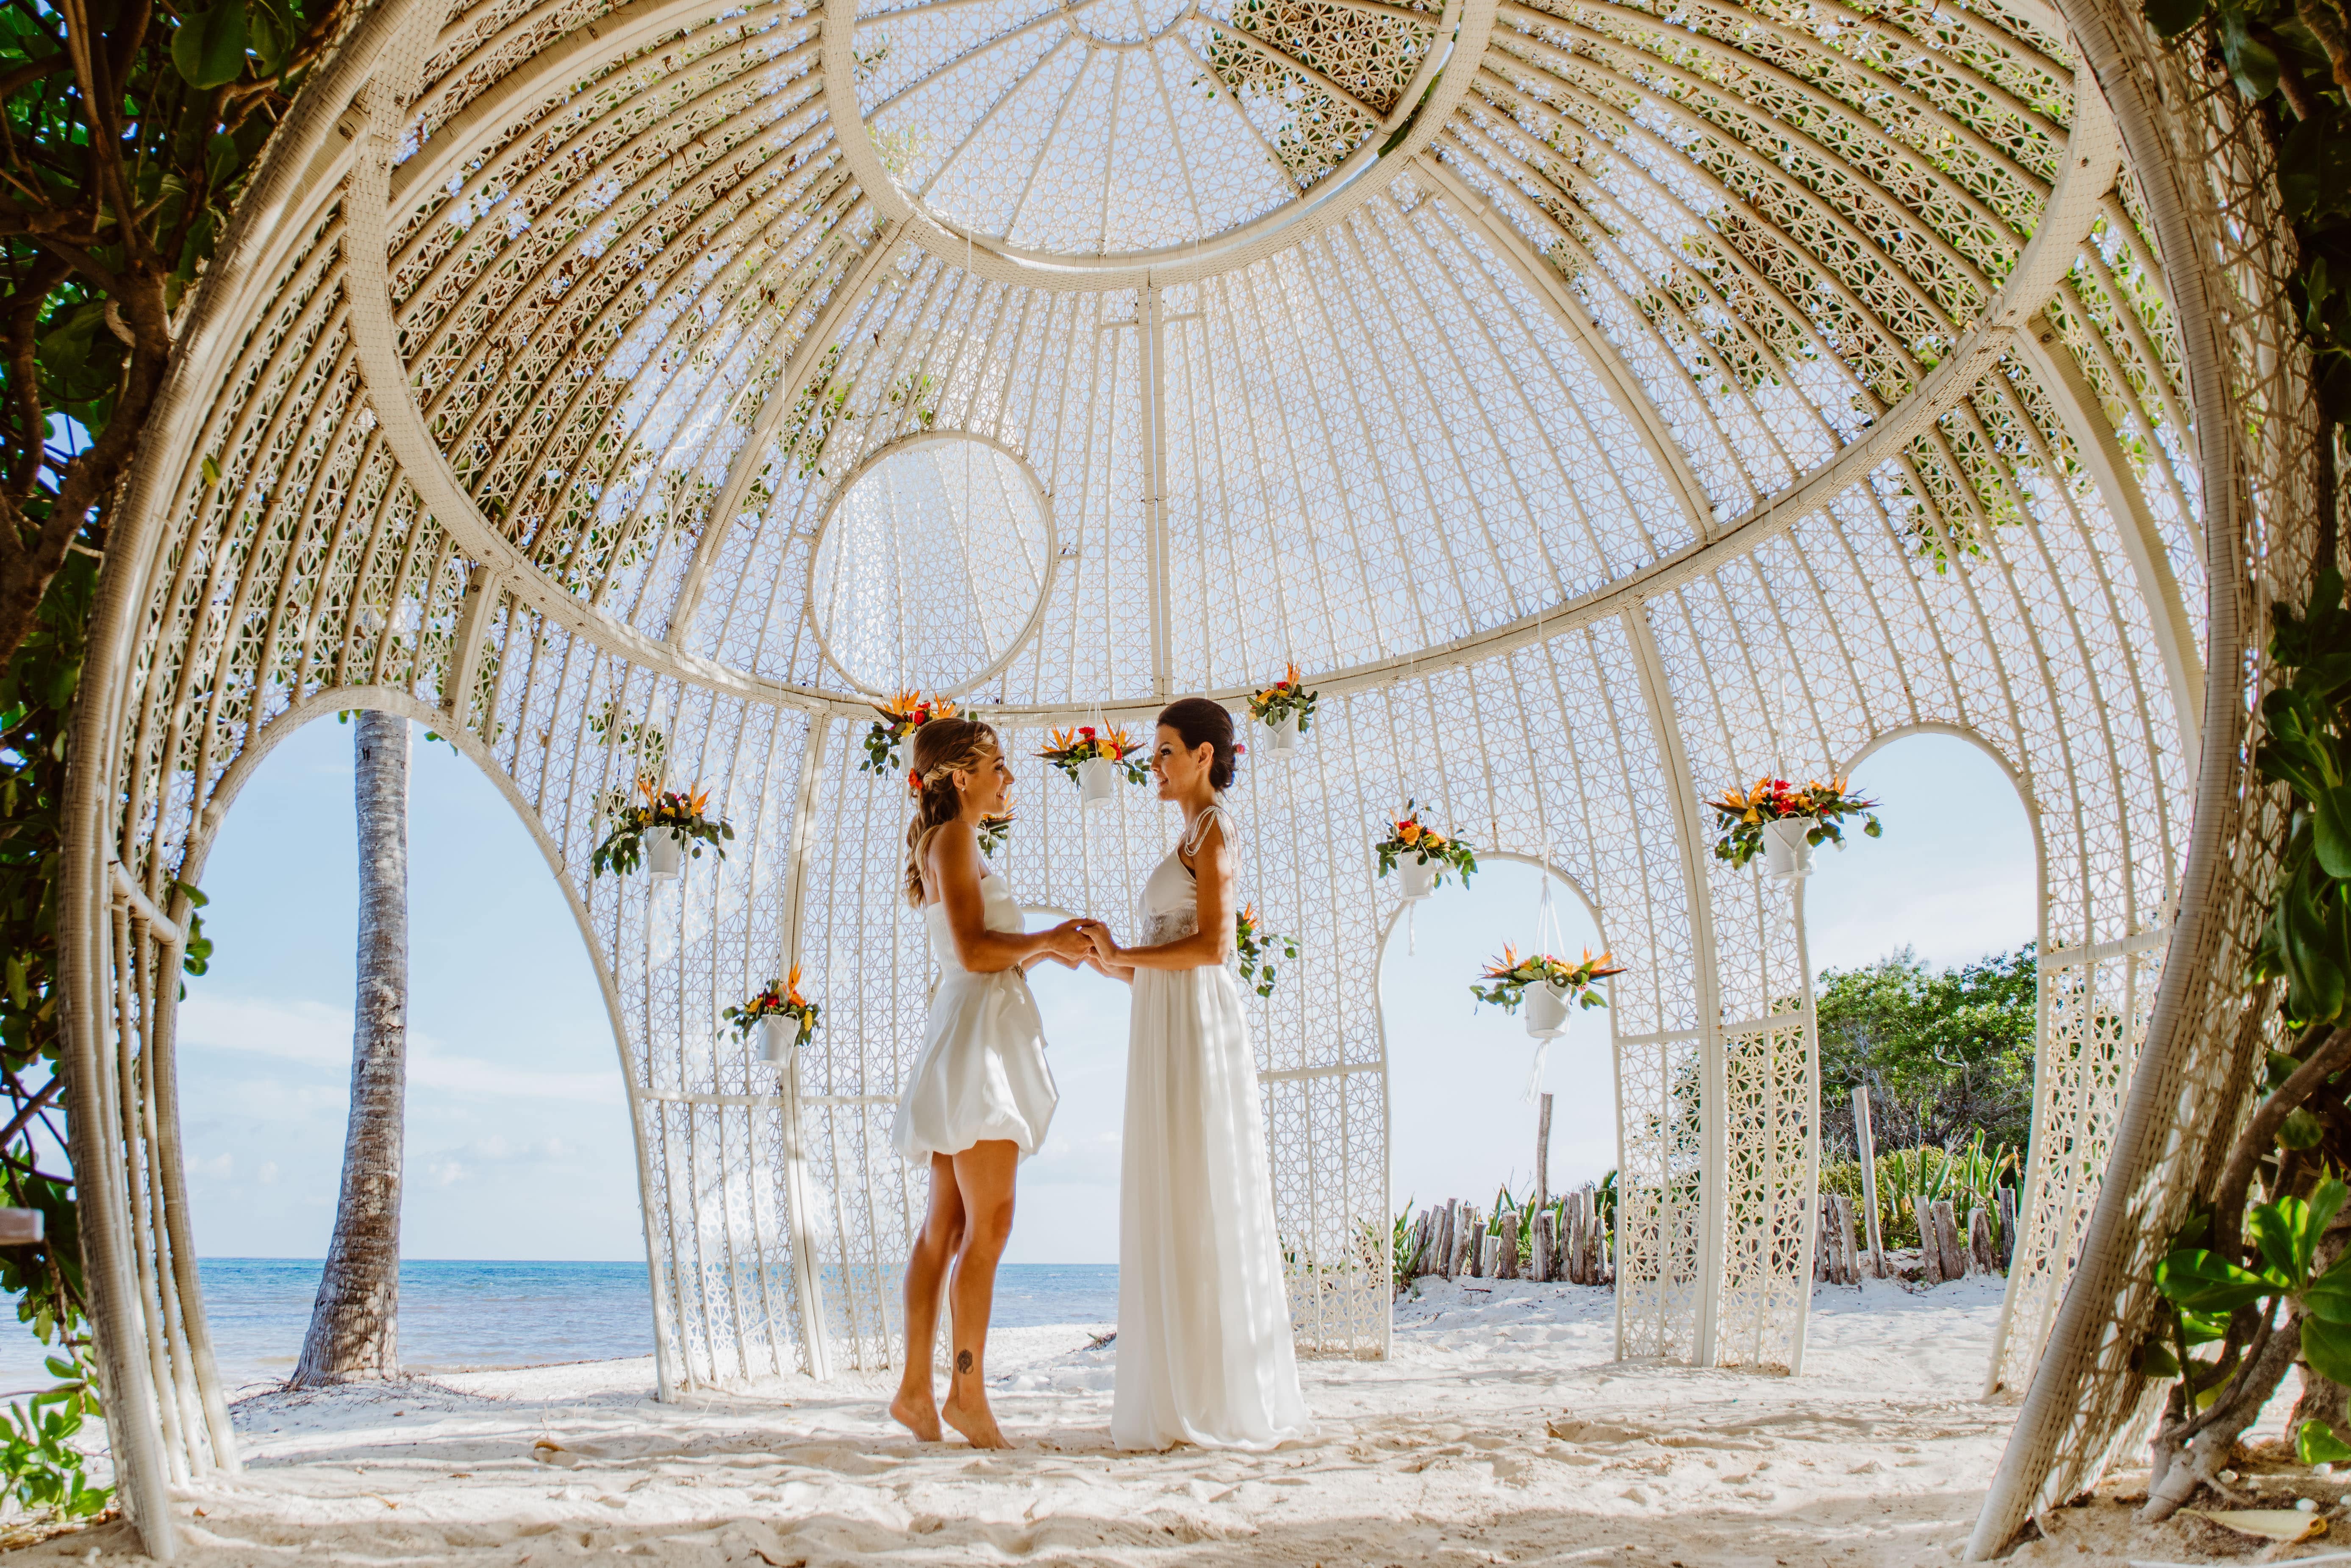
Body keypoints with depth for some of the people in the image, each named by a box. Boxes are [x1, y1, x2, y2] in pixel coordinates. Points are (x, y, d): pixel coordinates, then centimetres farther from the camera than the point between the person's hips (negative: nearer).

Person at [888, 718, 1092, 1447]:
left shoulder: (945, 846, 23)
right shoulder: (953, 839, -7)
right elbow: (975, 951, -18)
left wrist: (1048, 947, 16)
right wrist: (1045, 940, -4)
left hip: (981, 1039, 10)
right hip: (976, 1036, -10)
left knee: (947, 1223, 7)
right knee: (989, 1222, -9)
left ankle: (916, 1388, 9)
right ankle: (967, 1390, -6)